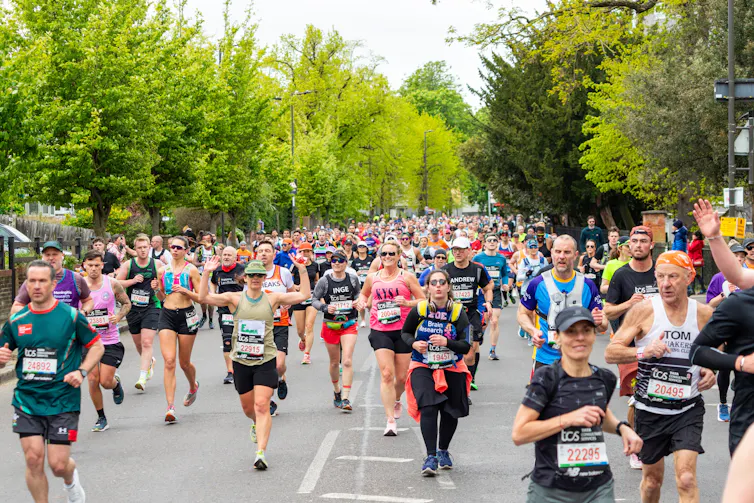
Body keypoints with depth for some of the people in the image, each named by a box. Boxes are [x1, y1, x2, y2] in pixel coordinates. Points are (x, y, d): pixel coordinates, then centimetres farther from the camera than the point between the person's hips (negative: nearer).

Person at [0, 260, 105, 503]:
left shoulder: (71, 316, -5)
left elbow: (97, 346, 3)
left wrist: (82, 372, -12)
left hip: (62, 401, -2)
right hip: (26, 400, 2)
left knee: (58, 465, -2)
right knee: (33, 458, -8)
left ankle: (71, 479, 35)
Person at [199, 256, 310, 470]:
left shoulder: (272, 298, 0)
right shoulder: (235, 299, 0)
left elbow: (304, 295, -3)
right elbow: (204, 297, -8)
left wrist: (302, 270, -12)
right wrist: (206, 273, -18)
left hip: (266, 361, -2)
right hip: (241, 361, 2)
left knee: (262, 406, -14)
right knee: (247, 407, 15)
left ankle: (261, 452, -14)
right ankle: (258, 425, 50)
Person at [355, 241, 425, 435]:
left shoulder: (407, 277, 1)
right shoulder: (372, 278, 8)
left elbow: (423, 300, 0)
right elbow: (364, 294, 28)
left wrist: (407, 303, -18)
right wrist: (362, 302, 6)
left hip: (403, 331, 0)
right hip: (380, 331, 0)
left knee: (401, 377, 7)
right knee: (387, 374, -13)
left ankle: (396, 400, 42)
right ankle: (390, 420, -13)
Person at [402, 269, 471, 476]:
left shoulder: (458, 312, -9)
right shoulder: (418, 310, -8)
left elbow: (466, 345, -11)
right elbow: (405, 332, 9)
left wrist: (446, 342, -28)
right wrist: (414, 343, -12)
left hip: (452, 368, 1)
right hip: (423, 367, -1)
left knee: (450, 411, 8)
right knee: (428, 406, -19)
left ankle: (443, 451, 32)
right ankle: (430, 456, -14)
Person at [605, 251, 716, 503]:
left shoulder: (704, 314, -2)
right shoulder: (644, 309, -10)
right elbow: (610, 353, -10)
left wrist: (711, 371, -4)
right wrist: (643, 351, -27)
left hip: (688, 409, 0)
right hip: (650, 410, 0)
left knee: (686, 479, -14)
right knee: (652, 478, 15)